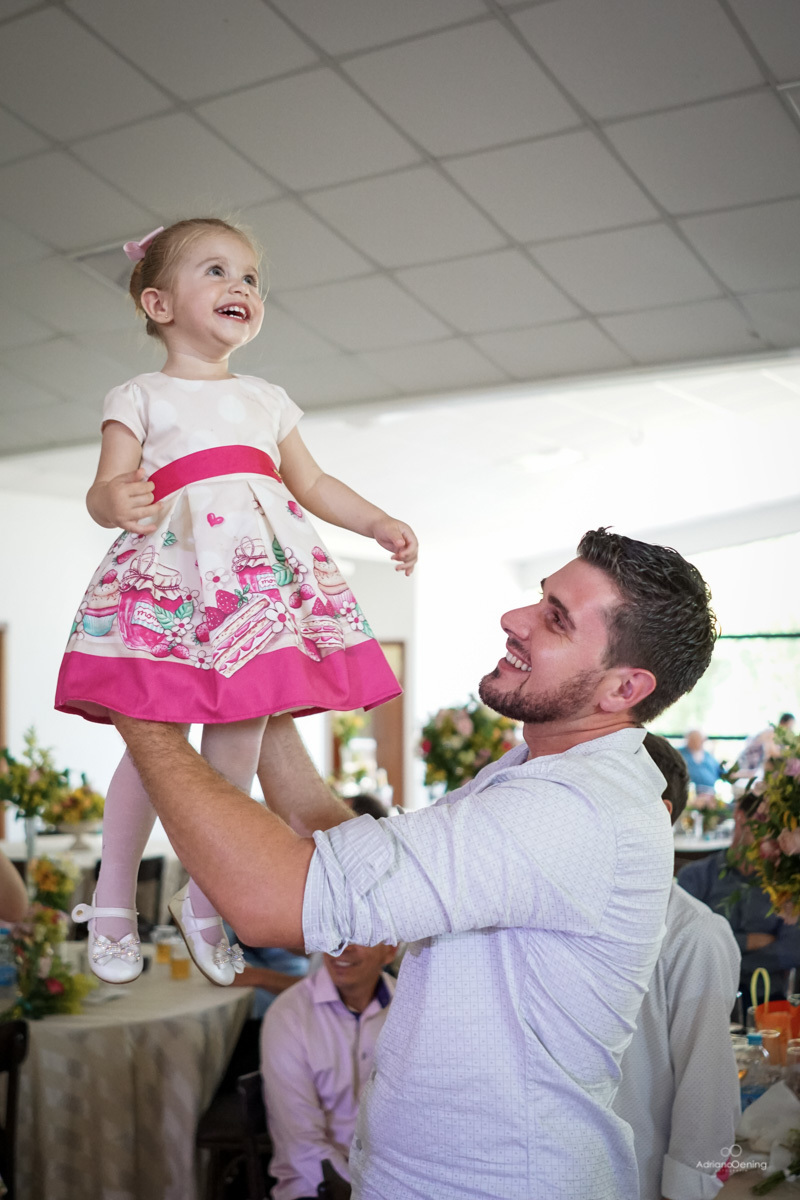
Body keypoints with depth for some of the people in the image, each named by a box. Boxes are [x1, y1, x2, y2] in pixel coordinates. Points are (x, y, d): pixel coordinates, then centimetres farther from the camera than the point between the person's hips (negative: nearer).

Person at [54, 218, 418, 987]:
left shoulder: (268, 401, 22)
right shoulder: (140, 397, 7)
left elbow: (311, 484, 26)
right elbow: (106, 489, -3)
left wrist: (378, 522, 14)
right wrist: (115, 502, -27)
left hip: (264, 579, 5)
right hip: (172, 579, -4)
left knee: (240, 743, 4)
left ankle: (202, 897, 21)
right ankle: (113, 902, 16)